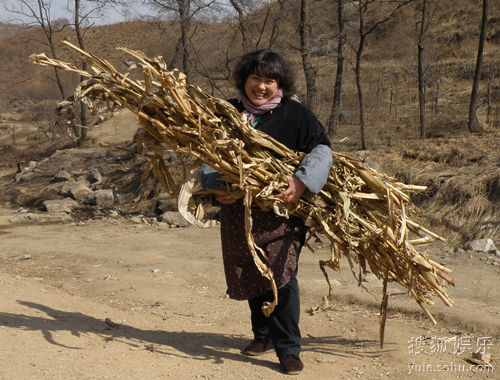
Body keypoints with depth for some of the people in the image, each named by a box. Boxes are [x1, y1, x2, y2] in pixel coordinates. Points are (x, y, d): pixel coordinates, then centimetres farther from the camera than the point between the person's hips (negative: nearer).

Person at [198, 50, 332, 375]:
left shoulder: (295, 113, -2)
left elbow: (321, 149, -6)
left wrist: (302, 181, -22)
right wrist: (216, 185, -8)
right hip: (240, 209, 4)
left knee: (281, 273, -12)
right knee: (250, 274, 12)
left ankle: (289, 347, 2)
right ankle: (264, 335, 33)